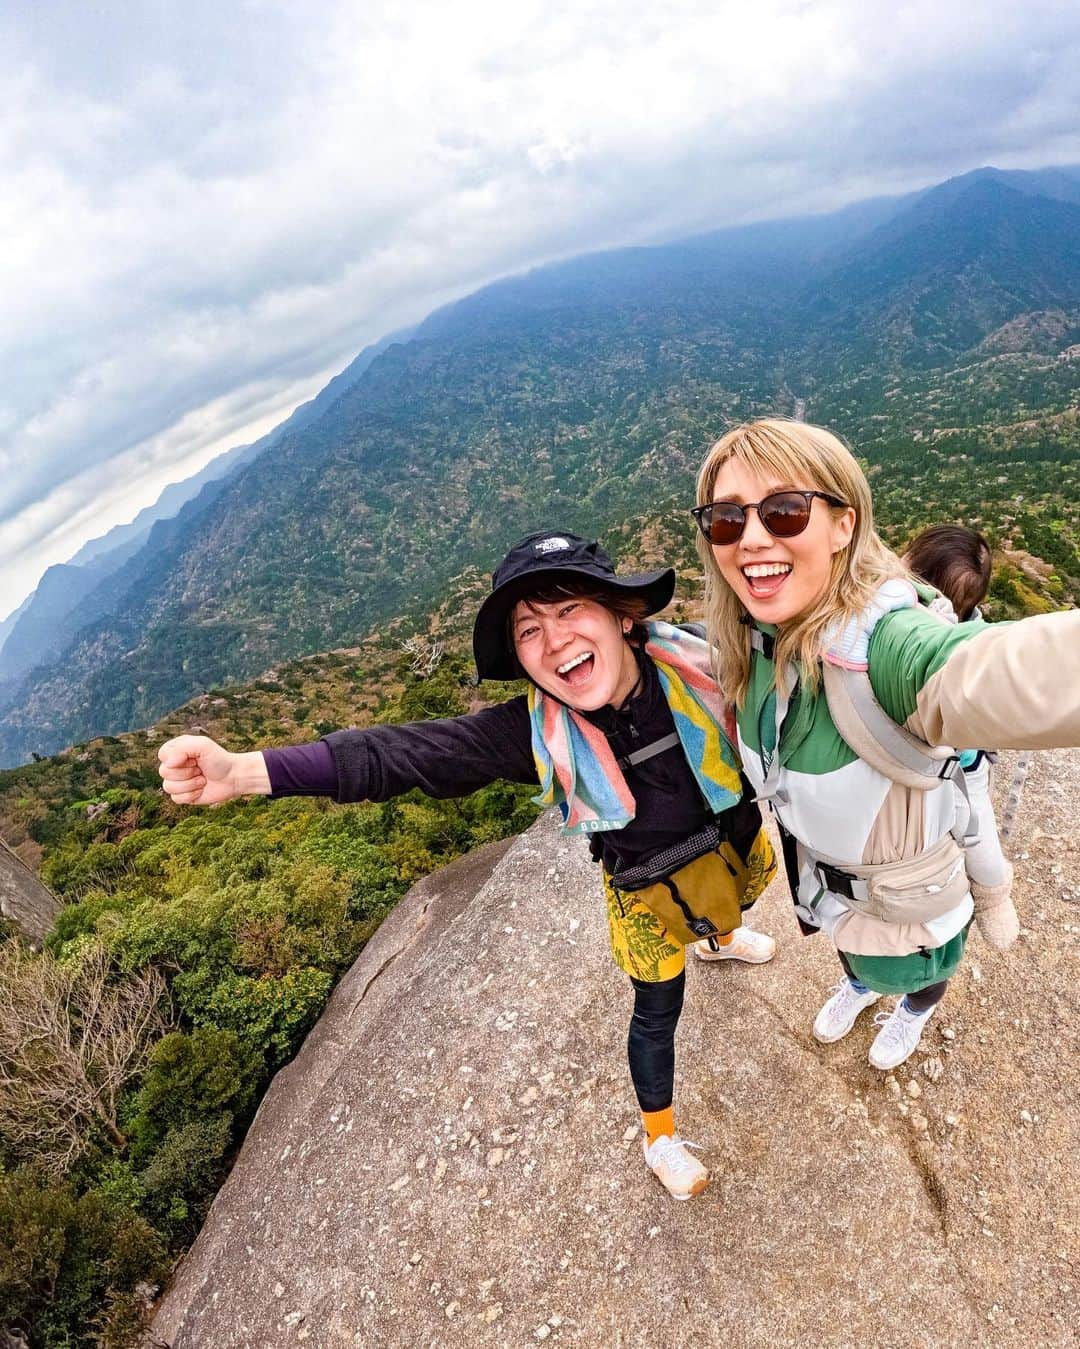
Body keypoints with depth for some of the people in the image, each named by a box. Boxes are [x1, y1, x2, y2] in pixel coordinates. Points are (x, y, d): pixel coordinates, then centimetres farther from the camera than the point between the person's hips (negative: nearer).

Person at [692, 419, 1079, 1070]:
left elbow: (1022, 674, -66)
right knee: (851, 946, 37)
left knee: (916, 972, 31)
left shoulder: (887, 644, -43)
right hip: (821, 873, 5)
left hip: (913, 891, -4)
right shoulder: (750, 642, -20)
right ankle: (860, 984, 71)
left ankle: (915, 1011, 66)